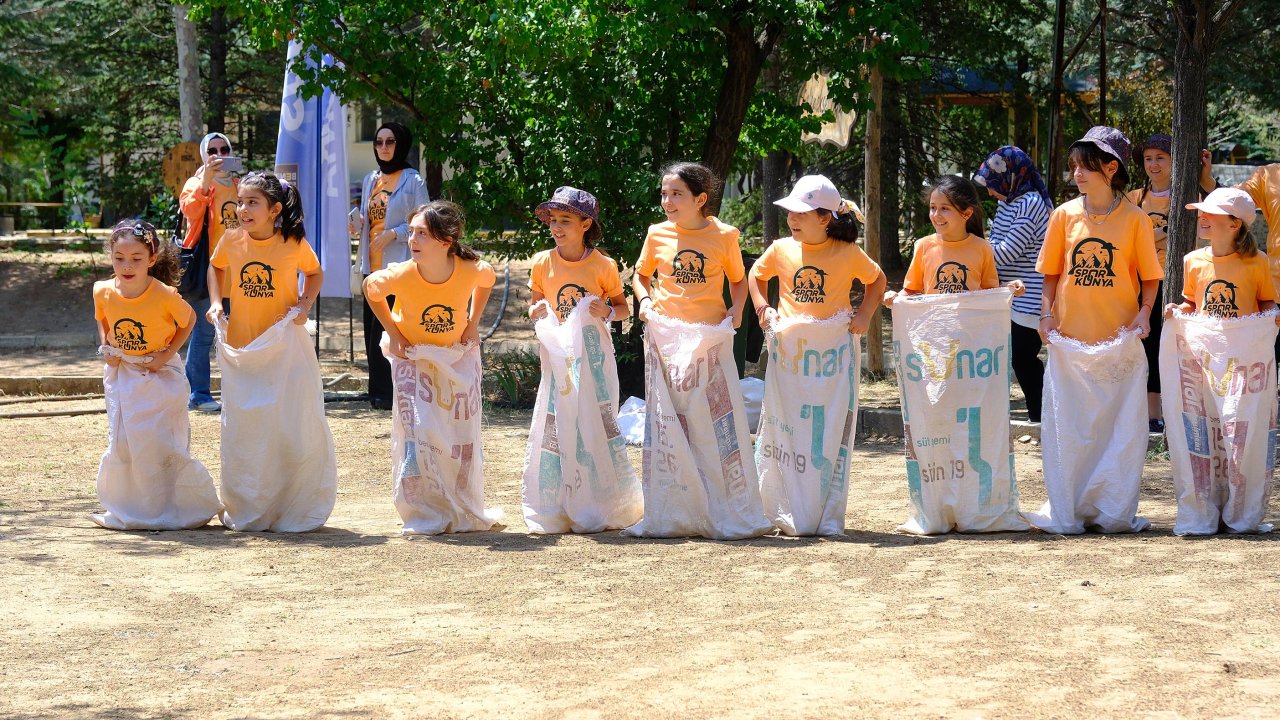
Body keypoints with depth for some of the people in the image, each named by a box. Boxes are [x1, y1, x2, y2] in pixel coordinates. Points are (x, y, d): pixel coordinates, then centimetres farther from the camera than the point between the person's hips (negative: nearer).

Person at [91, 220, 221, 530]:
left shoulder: (164, 295, -22)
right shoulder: (103, 292, -10)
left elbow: (189, 319, -4)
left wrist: (168, 353, -12)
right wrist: (106, 346, -3)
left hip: (160, 376, -4)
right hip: (122, 375, 4)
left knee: (161, 445, -3)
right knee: (122, 444, 6)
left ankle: (179, 508, 15)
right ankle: (127, 511, 21)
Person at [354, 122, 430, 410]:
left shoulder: (412, 180, -3)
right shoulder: (370, 180, 16)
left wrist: (394, 233, -17)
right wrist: (358, 223, 2)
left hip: (398, 265, -6)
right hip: (372, 265, 6)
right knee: (372, 329, 5)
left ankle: (386, 392, -6)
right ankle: (378, 391, 12)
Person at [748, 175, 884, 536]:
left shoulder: (848, 254, -3)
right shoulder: (781, 250, 1)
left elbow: (876, 280, 14)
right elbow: (756, 276, 20)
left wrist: (864, 315, 2)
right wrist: (763, 308, 5)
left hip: (834, 353, -2)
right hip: (788, 353, 2)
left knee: (831, 437, 0)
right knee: (785, 433, 2)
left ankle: (828, 516, 6)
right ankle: (789, 515, 9)